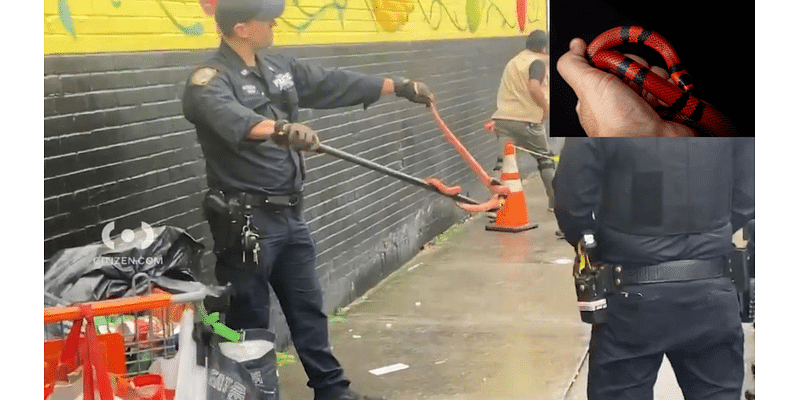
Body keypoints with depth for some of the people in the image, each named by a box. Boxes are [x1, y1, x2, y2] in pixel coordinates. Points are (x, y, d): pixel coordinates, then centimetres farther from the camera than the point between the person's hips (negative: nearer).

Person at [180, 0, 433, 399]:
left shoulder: (279, 67, 10)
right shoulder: (211, 80, -16)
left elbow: (334, 83, 18)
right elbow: (232, 118, -37)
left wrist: (399, 86, 21)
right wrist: (279, 129, -56)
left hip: (289, 213, 8)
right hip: (246, 220, -8)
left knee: (308, 309, 18)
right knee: (250, 321, 1)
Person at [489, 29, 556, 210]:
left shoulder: (514, 61, 23)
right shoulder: (537, 62, -3)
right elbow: (534, 87, -19)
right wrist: (546, 107, -7)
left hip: (503, 118, 5)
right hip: (527, 119, -5)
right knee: (545, 160, 14)